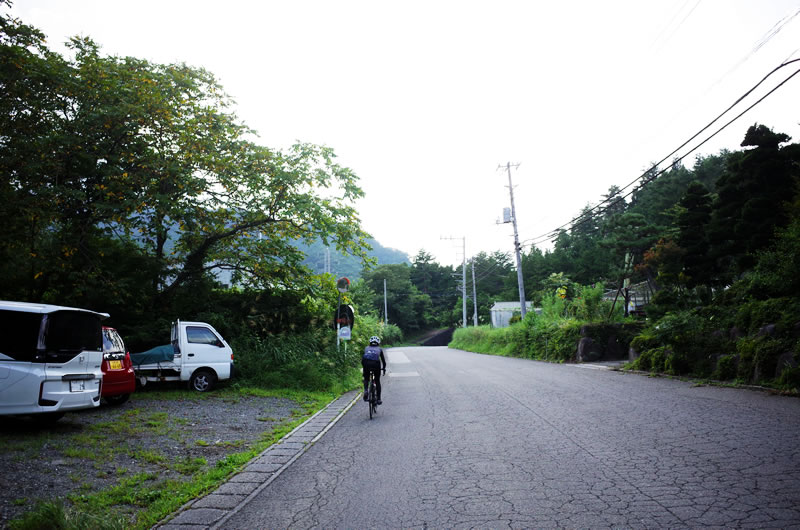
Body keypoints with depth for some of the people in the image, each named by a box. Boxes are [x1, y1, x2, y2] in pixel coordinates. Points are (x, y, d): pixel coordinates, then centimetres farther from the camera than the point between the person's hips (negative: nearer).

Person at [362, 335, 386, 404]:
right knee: (377, 381, 17)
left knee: (366, 379, 25)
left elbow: (362, 359, 30)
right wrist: (384, 368, 47)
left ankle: (365, 390, -2)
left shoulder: (366, 348, 30)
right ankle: (378, 399, 15)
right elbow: (383, 360, 33)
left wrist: (364, 367, 41)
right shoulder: (379, 349, 28)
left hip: (366, 363, 1)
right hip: (376, 363, -1)